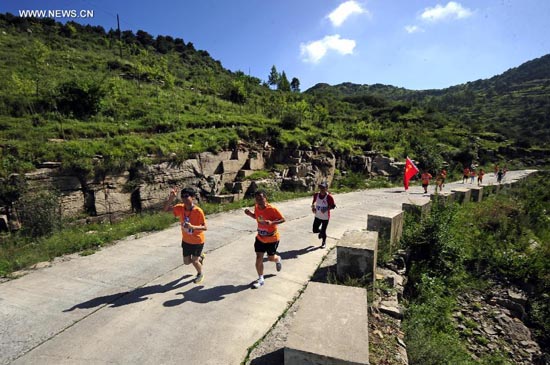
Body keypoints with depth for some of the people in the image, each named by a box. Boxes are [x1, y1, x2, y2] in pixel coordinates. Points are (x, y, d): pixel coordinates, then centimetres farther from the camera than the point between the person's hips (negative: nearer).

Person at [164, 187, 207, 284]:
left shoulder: (198, 211, -27)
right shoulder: (180, 208, -13)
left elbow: (204, 227, -24)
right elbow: (166, 209, -18)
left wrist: (192, 227, -41)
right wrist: (171, 198, -33)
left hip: (197, 241, -5)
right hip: (186, 240, 5)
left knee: (194, 261, 4)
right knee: (186, 261, 15)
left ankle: (200, 274, 36)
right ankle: (200, 256, 47)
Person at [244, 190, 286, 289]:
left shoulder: (272, 209, -25)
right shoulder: (256, 207, -7)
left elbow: (283, 219, -20)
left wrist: (272, 222, -37)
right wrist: (250, 214, -8)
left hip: (272, 238, -4)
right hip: (260, 237, 5)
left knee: (271, 258, 10)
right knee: (259, 257, 2)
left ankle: (278, 259, 49)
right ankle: (260, 279, 18)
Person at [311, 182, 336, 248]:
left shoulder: (329, 197, -18)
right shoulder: (316, 195, -4)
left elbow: (333, 206, -11)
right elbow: (314, 202, 14)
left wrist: (326, 209, -25)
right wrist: (313, 207, -4)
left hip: (325, 217, -4)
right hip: (317, 216, 4)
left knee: (323, 231, 4)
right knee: (315, 230, 8)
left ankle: (324, 243, 31)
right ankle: (320, 232, 44)